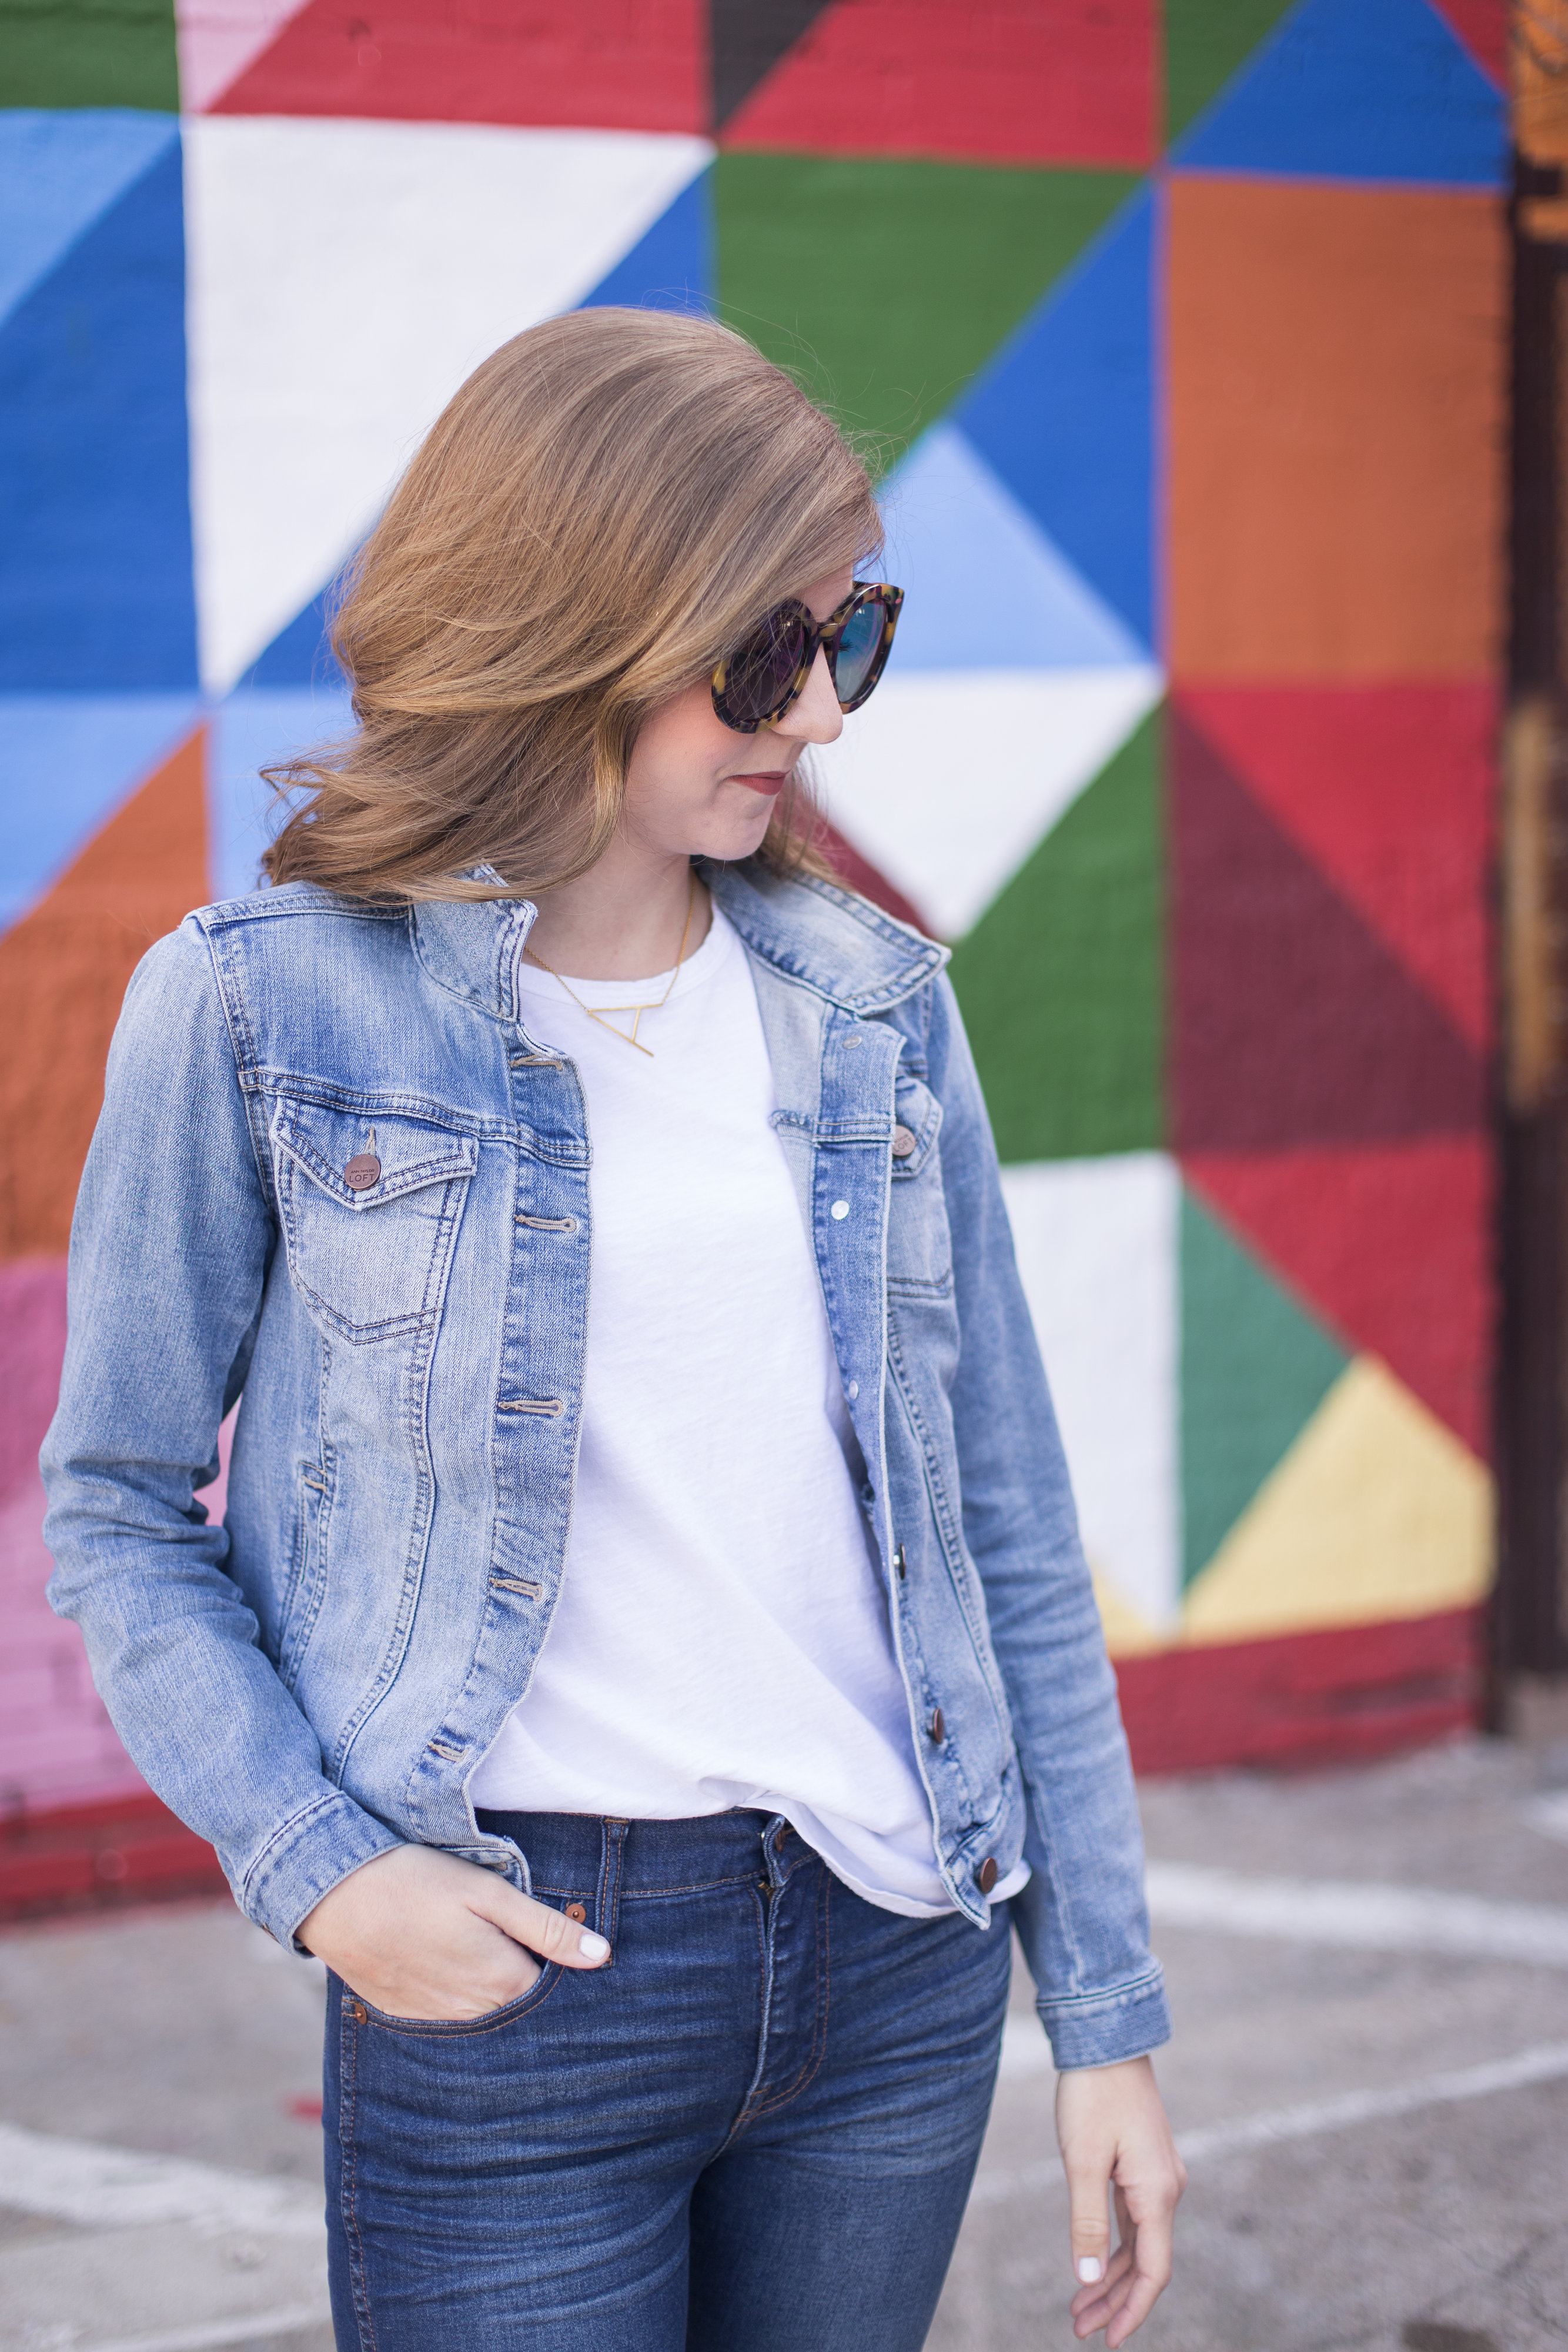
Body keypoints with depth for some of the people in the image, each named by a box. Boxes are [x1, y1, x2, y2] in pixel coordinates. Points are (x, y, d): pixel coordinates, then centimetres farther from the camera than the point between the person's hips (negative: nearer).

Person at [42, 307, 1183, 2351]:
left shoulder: (872, 1006, 5)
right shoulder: (260, 1009, -6)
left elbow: (1007, 1528, 8)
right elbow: (123, 1522, 0)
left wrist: (1108, 2011, 7)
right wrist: (318, 1869, -14)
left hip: (901, 1964, 4)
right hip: (518, 1976, -4)